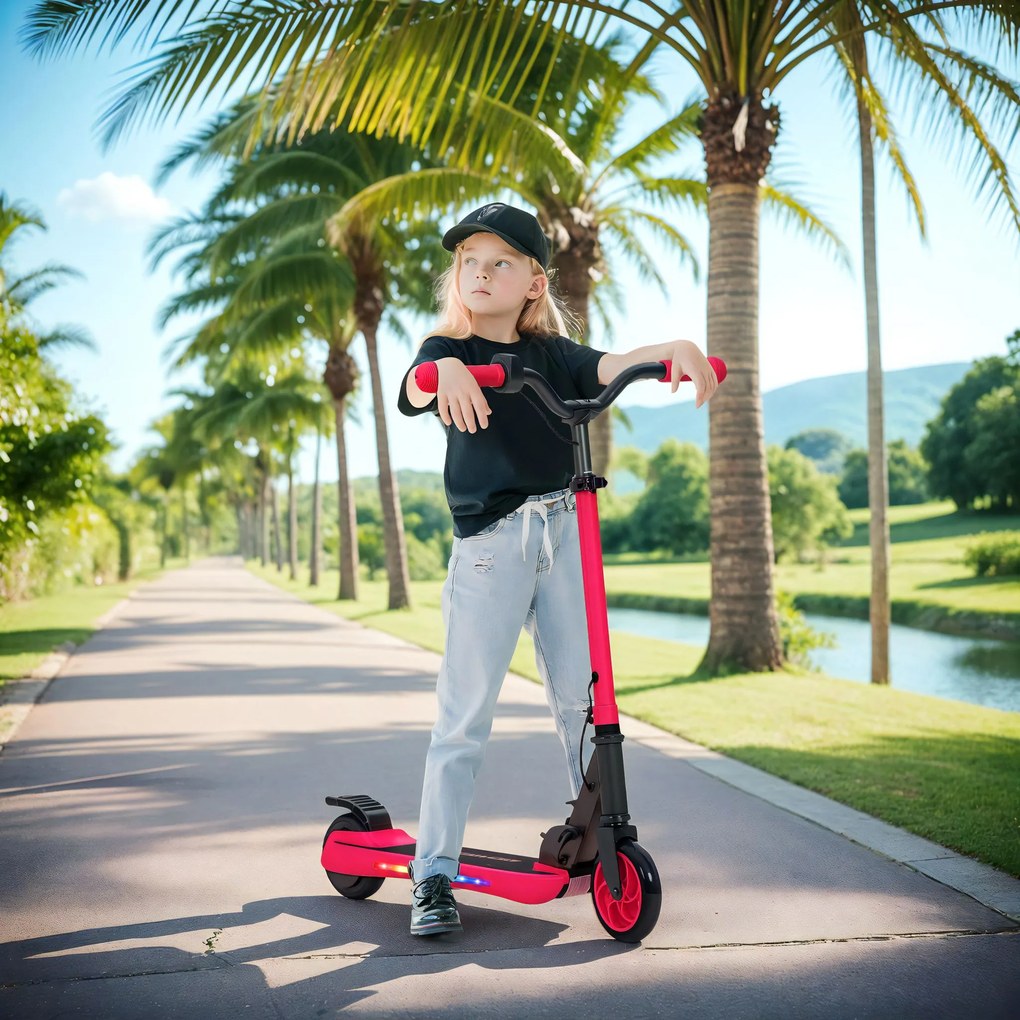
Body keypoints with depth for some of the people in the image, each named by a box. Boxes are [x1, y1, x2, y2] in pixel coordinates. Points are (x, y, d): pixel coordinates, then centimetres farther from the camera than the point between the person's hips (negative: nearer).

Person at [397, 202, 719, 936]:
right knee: (466, 713, -3)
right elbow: (415, 389, -18)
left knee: (582, 694, 9)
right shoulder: (448, 350, 4)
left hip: (563, 530, 3)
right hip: (488, 540, -3)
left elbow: (608, 368, -4)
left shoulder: (549, 353, 13)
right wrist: (445, 371, -42)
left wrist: (675, 348, -24)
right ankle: (434, 873, 4)